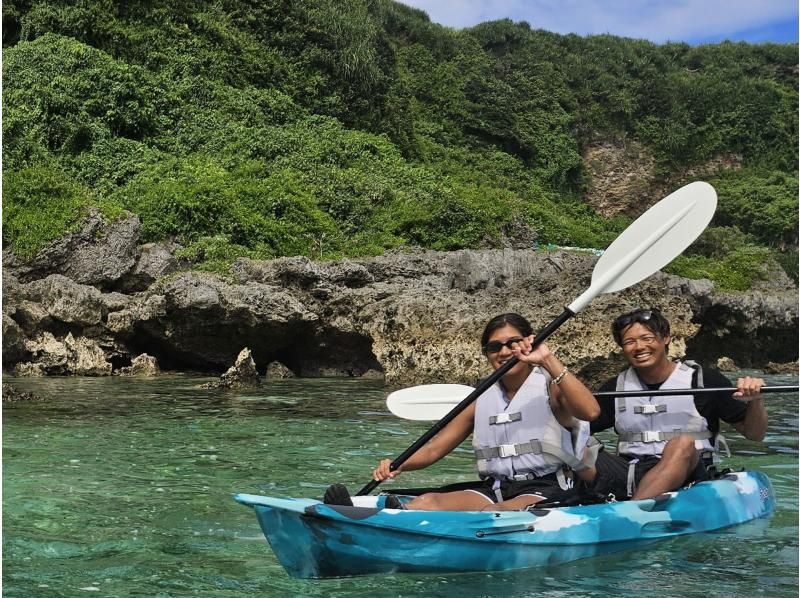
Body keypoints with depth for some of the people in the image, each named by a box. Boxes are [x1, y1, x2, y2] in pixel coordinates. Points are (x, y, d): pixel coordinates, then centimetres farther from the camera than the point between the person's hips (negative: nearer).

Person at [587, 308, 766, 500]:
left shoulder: (704, 381, 4)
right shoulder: (616, 388, 14)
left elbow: (754, 434, 6)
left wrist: (755, 401, -14)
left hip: (686, 474, -3)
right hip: (627, 475, 3)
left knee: (682, 444, -36)